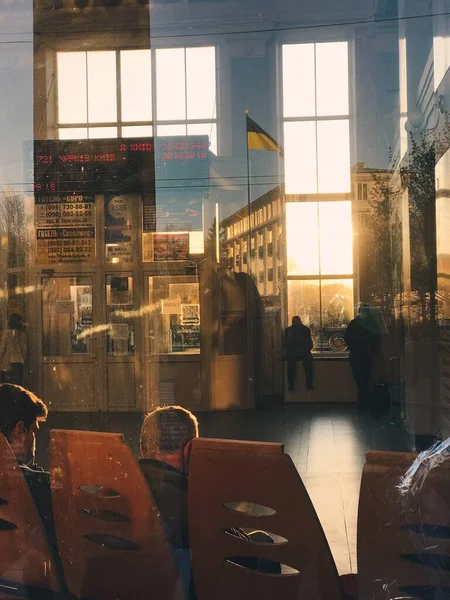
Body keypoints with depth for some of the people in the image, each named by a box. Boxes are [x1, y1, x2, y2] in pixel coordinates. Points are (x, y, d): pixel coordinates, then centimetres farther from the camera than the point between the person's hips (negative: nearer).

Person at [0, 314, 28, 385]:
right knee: (19, 384, 5)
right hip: (19, 362, 4)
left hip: (8, 363, -4)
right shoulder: (23, 335, 5)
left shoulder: (7, 332, -6)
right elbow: (24, 350, 8)